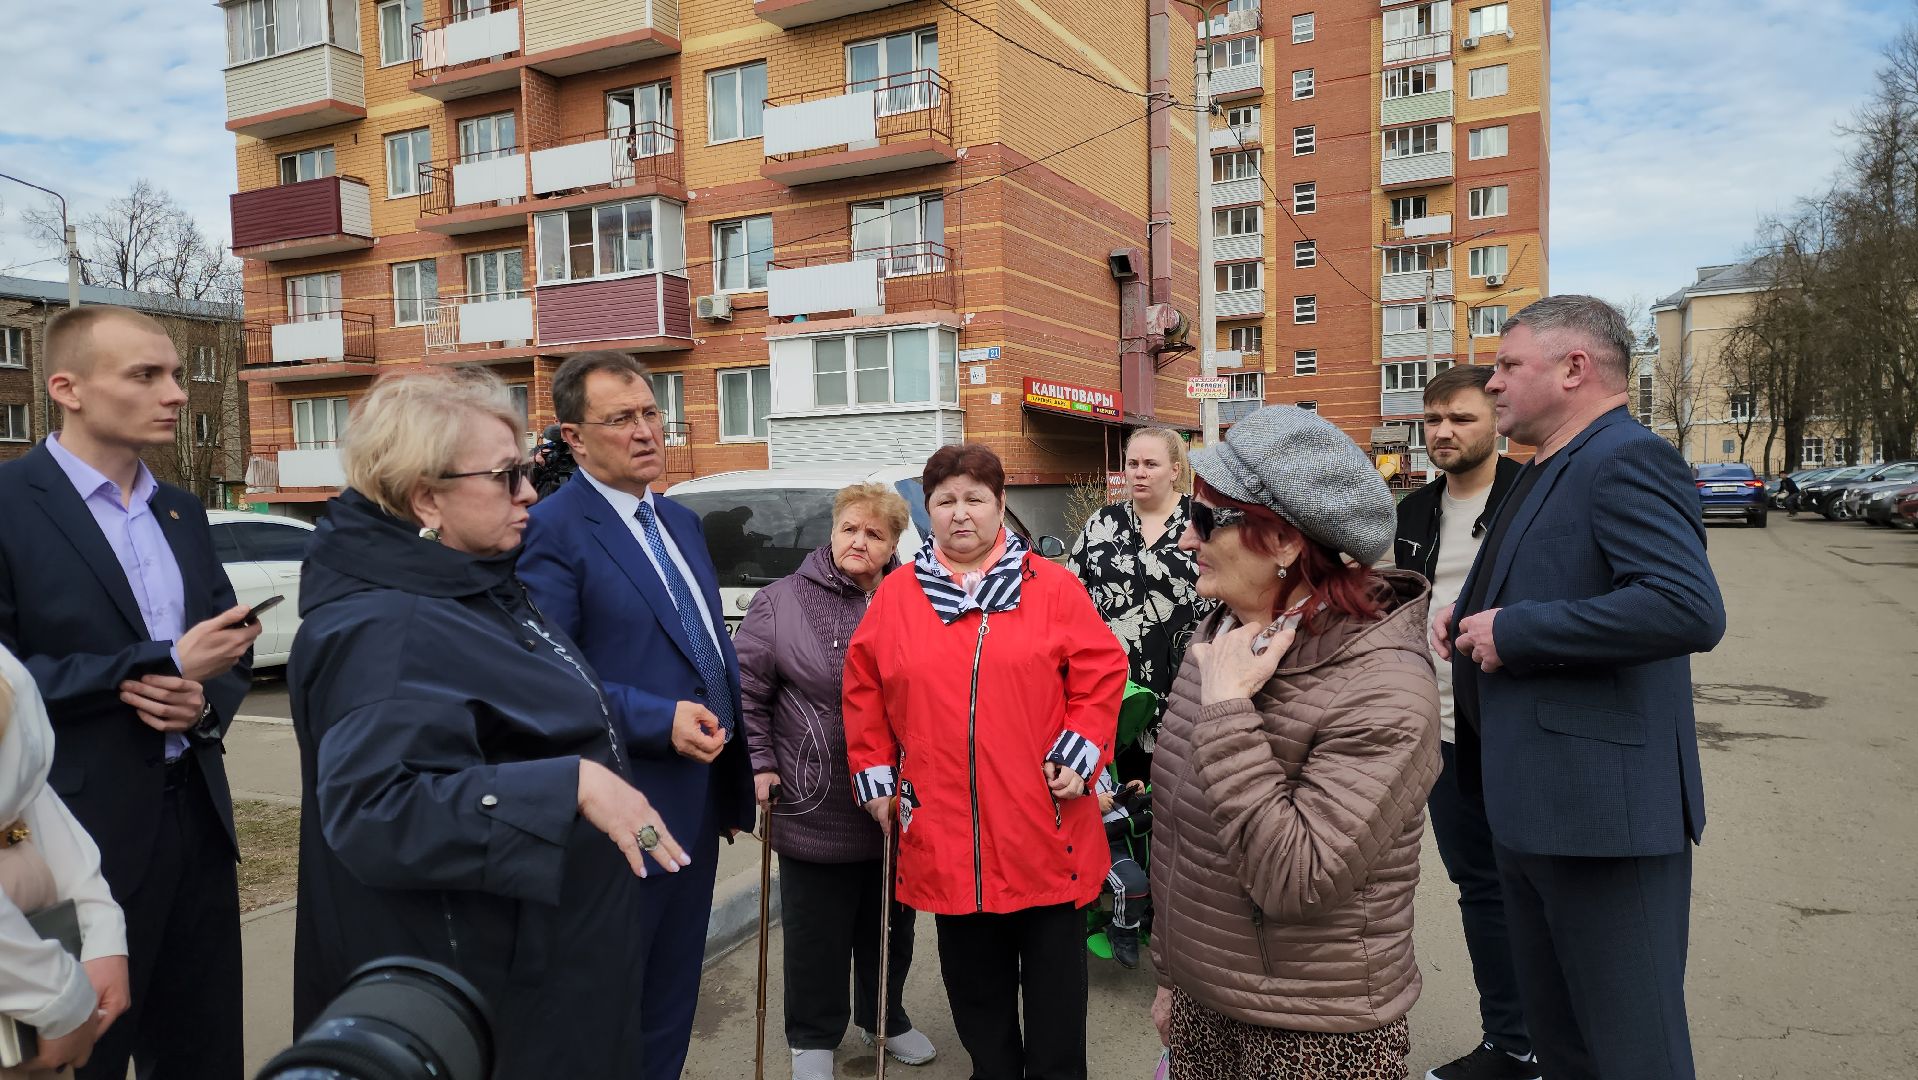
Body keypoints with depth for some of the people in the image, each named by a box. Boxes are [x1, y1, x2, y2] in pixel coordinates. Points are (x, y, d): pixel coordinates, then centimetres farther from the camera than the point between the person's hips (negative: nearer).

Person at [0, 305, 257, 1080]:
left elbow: (233, 646, 14)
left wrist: (206, 704, -7)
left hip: (196, 815, 6)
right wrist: (160, 663, -18)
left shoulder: (182, 513, 11)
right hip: (79, 837, -6)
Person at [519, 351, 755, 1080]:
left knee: (673, 999, 21)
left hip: (698, 798, 8)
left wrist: (734, 761, 13)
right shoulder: (554, 530, -14)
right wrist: (660, 721, -25)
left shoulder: (681, 522, 12)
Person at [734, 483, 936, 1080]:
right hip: (815, 809, -2)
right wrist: (759, 764, -7)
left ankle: (884, 1016, 42)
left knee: (892, 923, 19)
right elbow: (745, 688, -2)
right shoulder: (783, 601, -4)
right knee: (817, 933, 10)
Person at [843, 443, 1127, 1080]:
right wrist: (874, 775, 5)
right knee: (973, 977, 16)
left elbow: (1101, 671, 0)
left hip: (1042, 826, -1)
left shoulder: (1052, 587, -1)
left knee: (1054, 972, 11)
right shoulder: (897, 593, 4)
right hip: (943, 833, 2)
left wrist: (1078, 754, -8)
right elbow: (864, 688, 9)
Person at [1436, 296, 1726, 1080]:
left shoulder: (1629, 460, -15)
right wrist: (1472, 617, 8)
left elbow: (1691, 609, -30)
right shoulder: (1546, 472, 16)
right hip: (1530, 804, 10)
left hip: (1603, 807, -10)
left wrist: (1514, 631, -23)